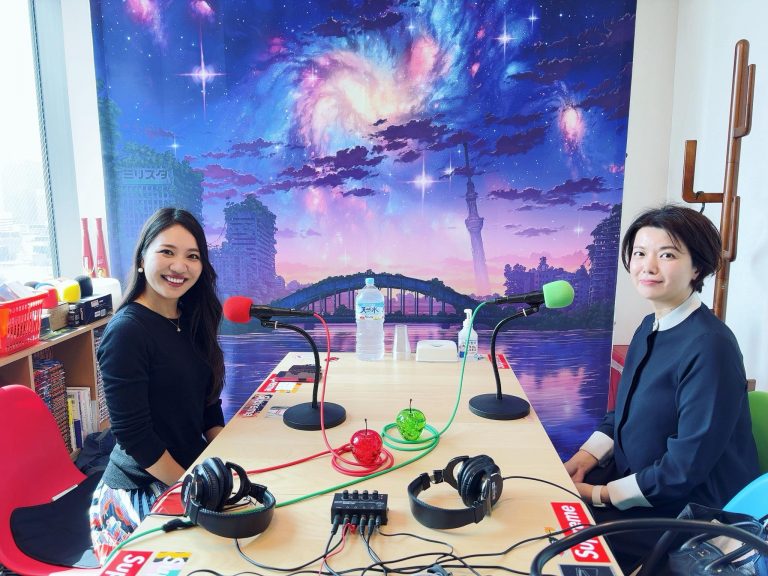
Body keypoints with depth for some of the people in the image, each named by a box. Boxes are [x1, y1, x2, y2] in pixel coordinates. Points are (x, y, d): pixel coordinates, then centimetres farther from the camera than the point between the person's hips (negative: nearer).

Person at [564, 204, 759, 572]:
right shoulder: (650, 327, 2)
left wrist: (602, 494, -16)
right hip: (637, 479, 7)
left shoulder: (710, 346, -24)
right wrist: (588, 455, -2)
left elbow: (687, 466, -24)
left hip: (689, 513, -7)